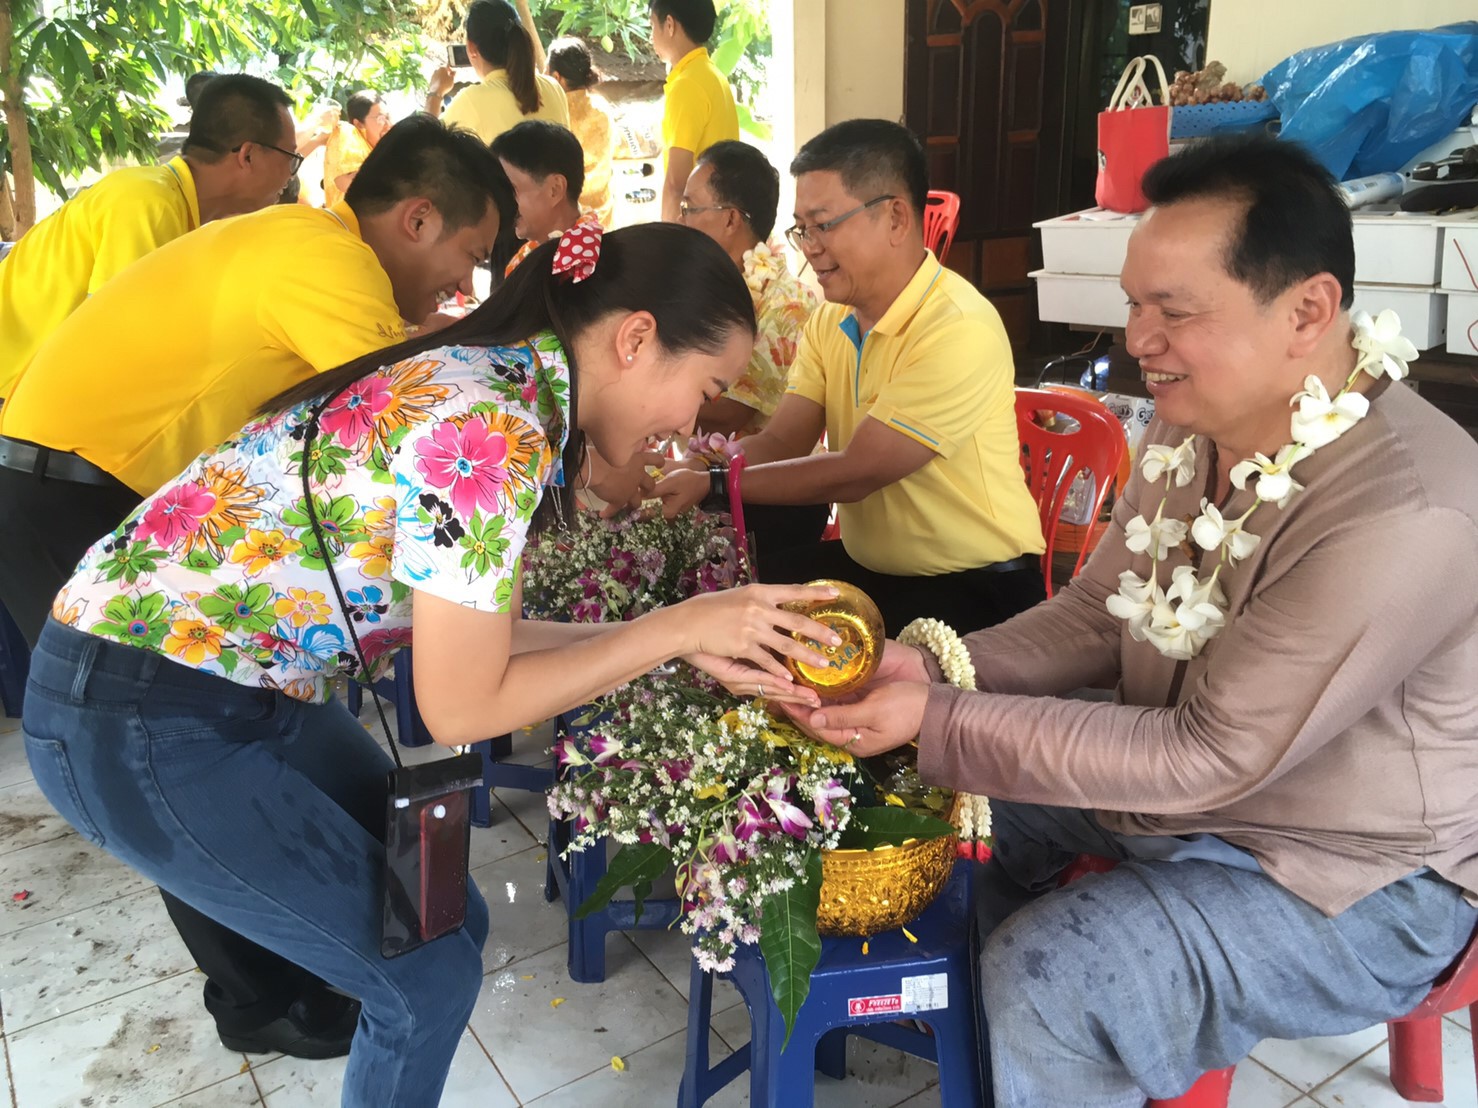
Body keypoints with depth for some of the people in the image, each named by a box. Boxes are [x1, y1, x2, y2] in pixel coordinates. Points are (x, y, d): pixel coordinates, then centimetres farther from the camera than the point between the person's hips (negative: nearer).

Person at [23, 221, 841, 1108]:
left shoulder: (489, 381, 3)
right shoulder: (492, 428, -26)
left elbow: (478, 637, 5)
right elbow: (463, 706, -19)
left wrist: (686, 646, 0)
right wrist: (679, 626, -14)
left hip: (246, 678, 9)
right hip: (142, 726, -9)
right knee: (429, 978, 3)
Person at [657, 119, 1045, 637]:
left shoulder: (959, 330, -22)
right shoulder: (829, 320, 4)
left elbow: (853, 473, -23)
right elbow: (778, 444, -3)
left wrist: (712, 483, -20)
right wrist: (680, 479, -21)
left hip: (973, 590, -7)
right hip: (865, 566, 7)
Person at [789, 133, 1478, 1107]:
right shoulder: (1197, 423, -7)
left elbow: (1207, 755, -29)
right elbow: (1096, 612, 1)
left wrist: (937, 723, -30)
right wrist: (940, 669, -16)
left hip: (1357, 878, -7)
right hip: (1188, 779, 8)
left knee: (1045, 980, -24)